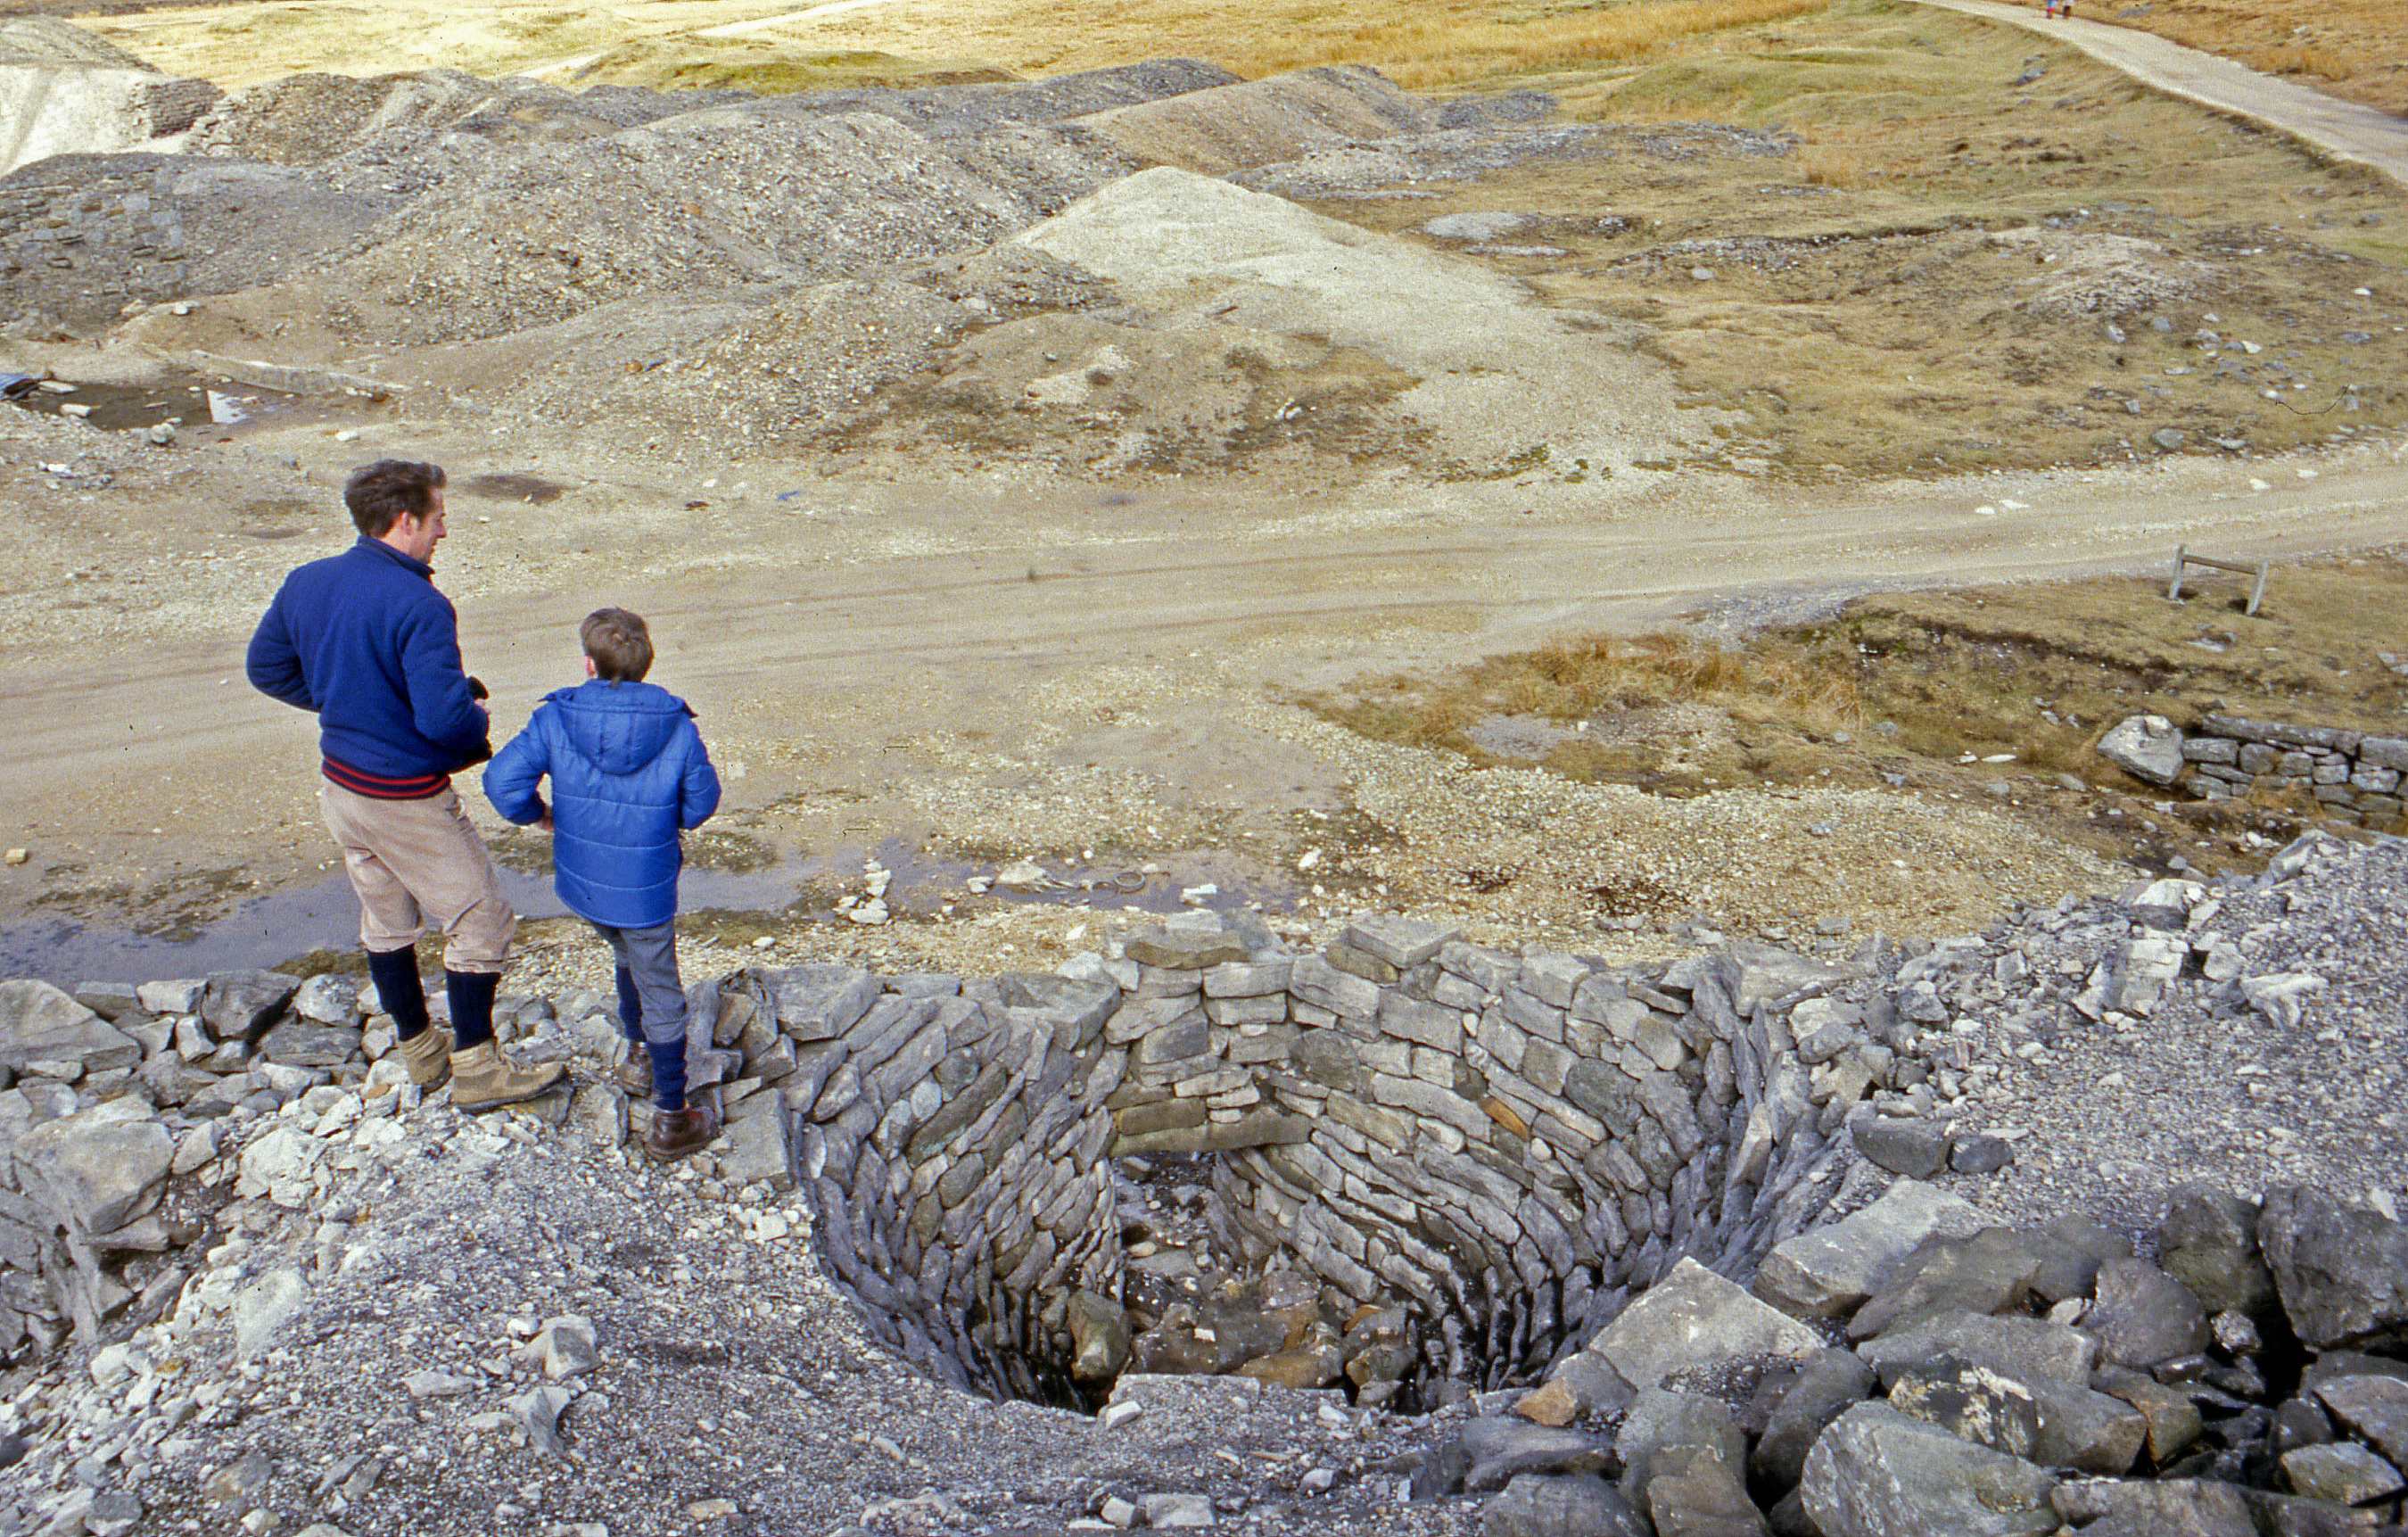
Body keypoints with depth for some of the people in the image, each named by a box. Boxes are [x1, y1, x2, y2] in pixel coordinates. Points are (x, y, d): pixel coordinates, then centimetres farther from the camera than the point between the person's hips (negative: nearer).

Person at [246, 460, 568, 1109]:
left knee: (385, 921, 22)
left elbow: (266, 668, 12)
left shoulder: (306, 583, 0)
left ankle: (420, 1051, 38)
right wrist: (477, 722, -9)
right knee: (480, 924, 7)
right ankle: (476, 1069, 15)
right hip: (407, 800, -8)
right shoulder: (418, 605, -26)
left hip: (340, 787, 9)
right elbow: (443, 715, -31)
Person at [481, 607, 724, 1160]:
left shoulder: (555, 719, -13)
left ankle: (639, 1056, 48)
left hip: (581, 884, 3)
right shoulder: (677, 727, -15)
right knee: (661, 996, 9)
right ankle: (669, 1120, 17)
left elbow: (503, 782, -16)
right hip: (645, 892, -3)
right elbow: (702, 800, -4)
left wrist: (542, 815, 4)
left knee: (629, 959, 31)